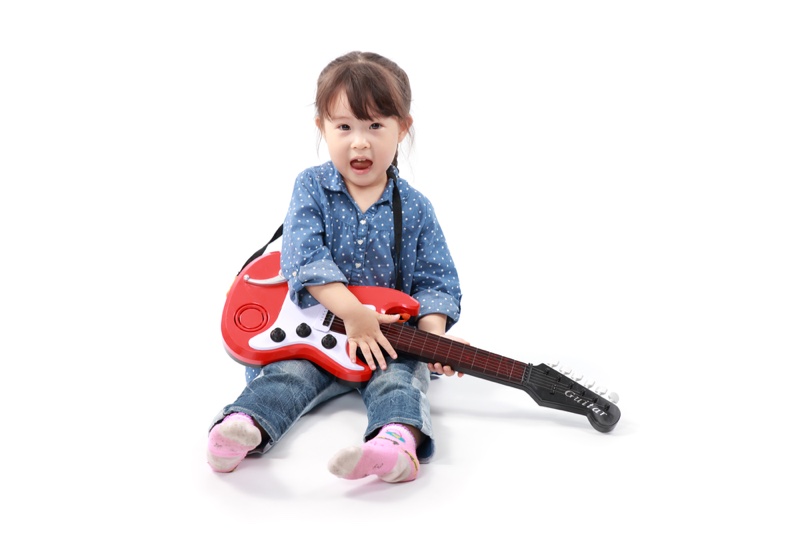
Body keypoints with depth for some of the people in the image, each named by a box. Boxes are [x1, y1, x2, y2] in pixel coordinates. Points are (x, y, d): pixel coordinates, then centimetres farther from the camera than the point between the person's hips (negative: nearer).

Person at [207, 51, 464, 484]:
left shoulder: (415, 208, 2)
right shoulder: (312, 189, -1)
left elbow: (434, 281, 1)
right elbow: (304, 257, -15)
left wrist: (433, 335, -20)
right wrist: (352, 311, -28)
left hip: (391, 337, 0)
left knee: (399, 380, -28)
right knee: (288, 374, -24)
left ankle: (398, 442, -55)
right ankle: (242, 427, -47)